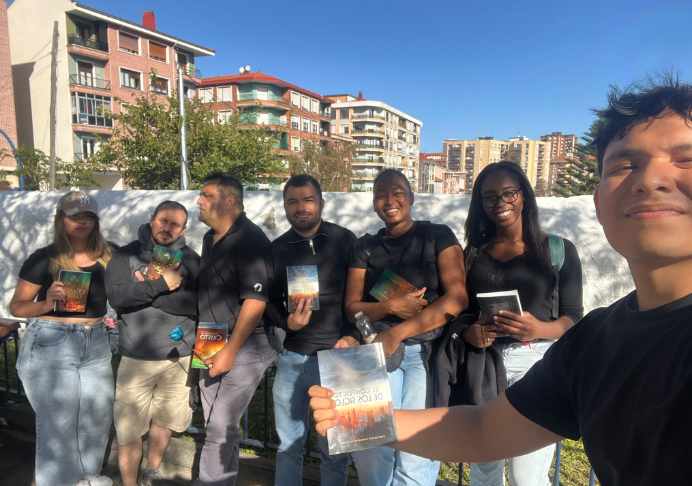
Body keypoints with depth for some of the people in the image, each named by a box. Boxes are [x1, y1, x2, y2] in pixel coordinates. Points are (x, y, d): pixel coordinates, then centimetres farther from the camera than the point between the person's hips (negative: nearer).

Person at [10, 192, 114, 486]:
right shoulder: (43, 259, -8)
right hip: (50, 346, -4)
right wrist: (47, 302, -25)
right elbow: (16, 307, -5)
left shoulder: (107, 256, 3)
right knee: (58, 422, 4)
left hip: (96, 345, 5)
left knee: (98, 415, 14)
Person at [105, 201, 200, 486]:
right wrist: (162, 285, -18)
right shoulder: (126, 255, 0)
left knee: (165, 421, 19)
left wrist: (145, 291, -15)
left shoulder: (190, 260, 0)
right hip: (135, 358, -1)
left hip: (178, 357, 1)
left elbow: (197, 303, -15)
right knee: (129, 429, 4)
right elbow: (116, 295, -15)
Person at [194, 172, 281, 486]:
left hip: (245, 345, -8)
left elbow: (256, 300, -22)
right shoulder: (210, 238, 12)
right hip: (213, 344, 9)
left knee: (220, 427, -3)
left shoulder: (250, 240, -16)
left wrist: (230, 351, -21)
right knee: (218, 425, 16)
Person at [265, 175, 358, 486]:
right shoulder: (277, 249, 6)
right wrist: (287, 321, -9)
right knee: (288, 445, 16)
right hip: (292, 358, 3)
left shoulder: (345, 240, -2)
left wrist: (353, 336, -11)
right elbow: (270, 301, 11)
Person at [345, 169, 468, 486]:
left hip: (428, 349, -2)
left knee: (415, 456, -9)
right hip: (378, 350, 3)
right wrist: (392, 307, -13)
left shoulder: (438, 236, 1)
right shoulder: (364, 248, 10)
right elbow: (352, 308, 8)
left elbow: (458, 298, -9)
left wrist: (396, 332, -16)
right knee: (367, 445, -5)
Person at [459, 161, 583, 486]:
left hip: (536, 363, -3)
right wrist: (468, 332, -10)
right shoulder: (473, 253, 10)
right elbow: (461, 310, 11)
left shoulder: (558, 250, 2)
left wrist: (539, 329, -19)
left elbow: (574, 318, 1)